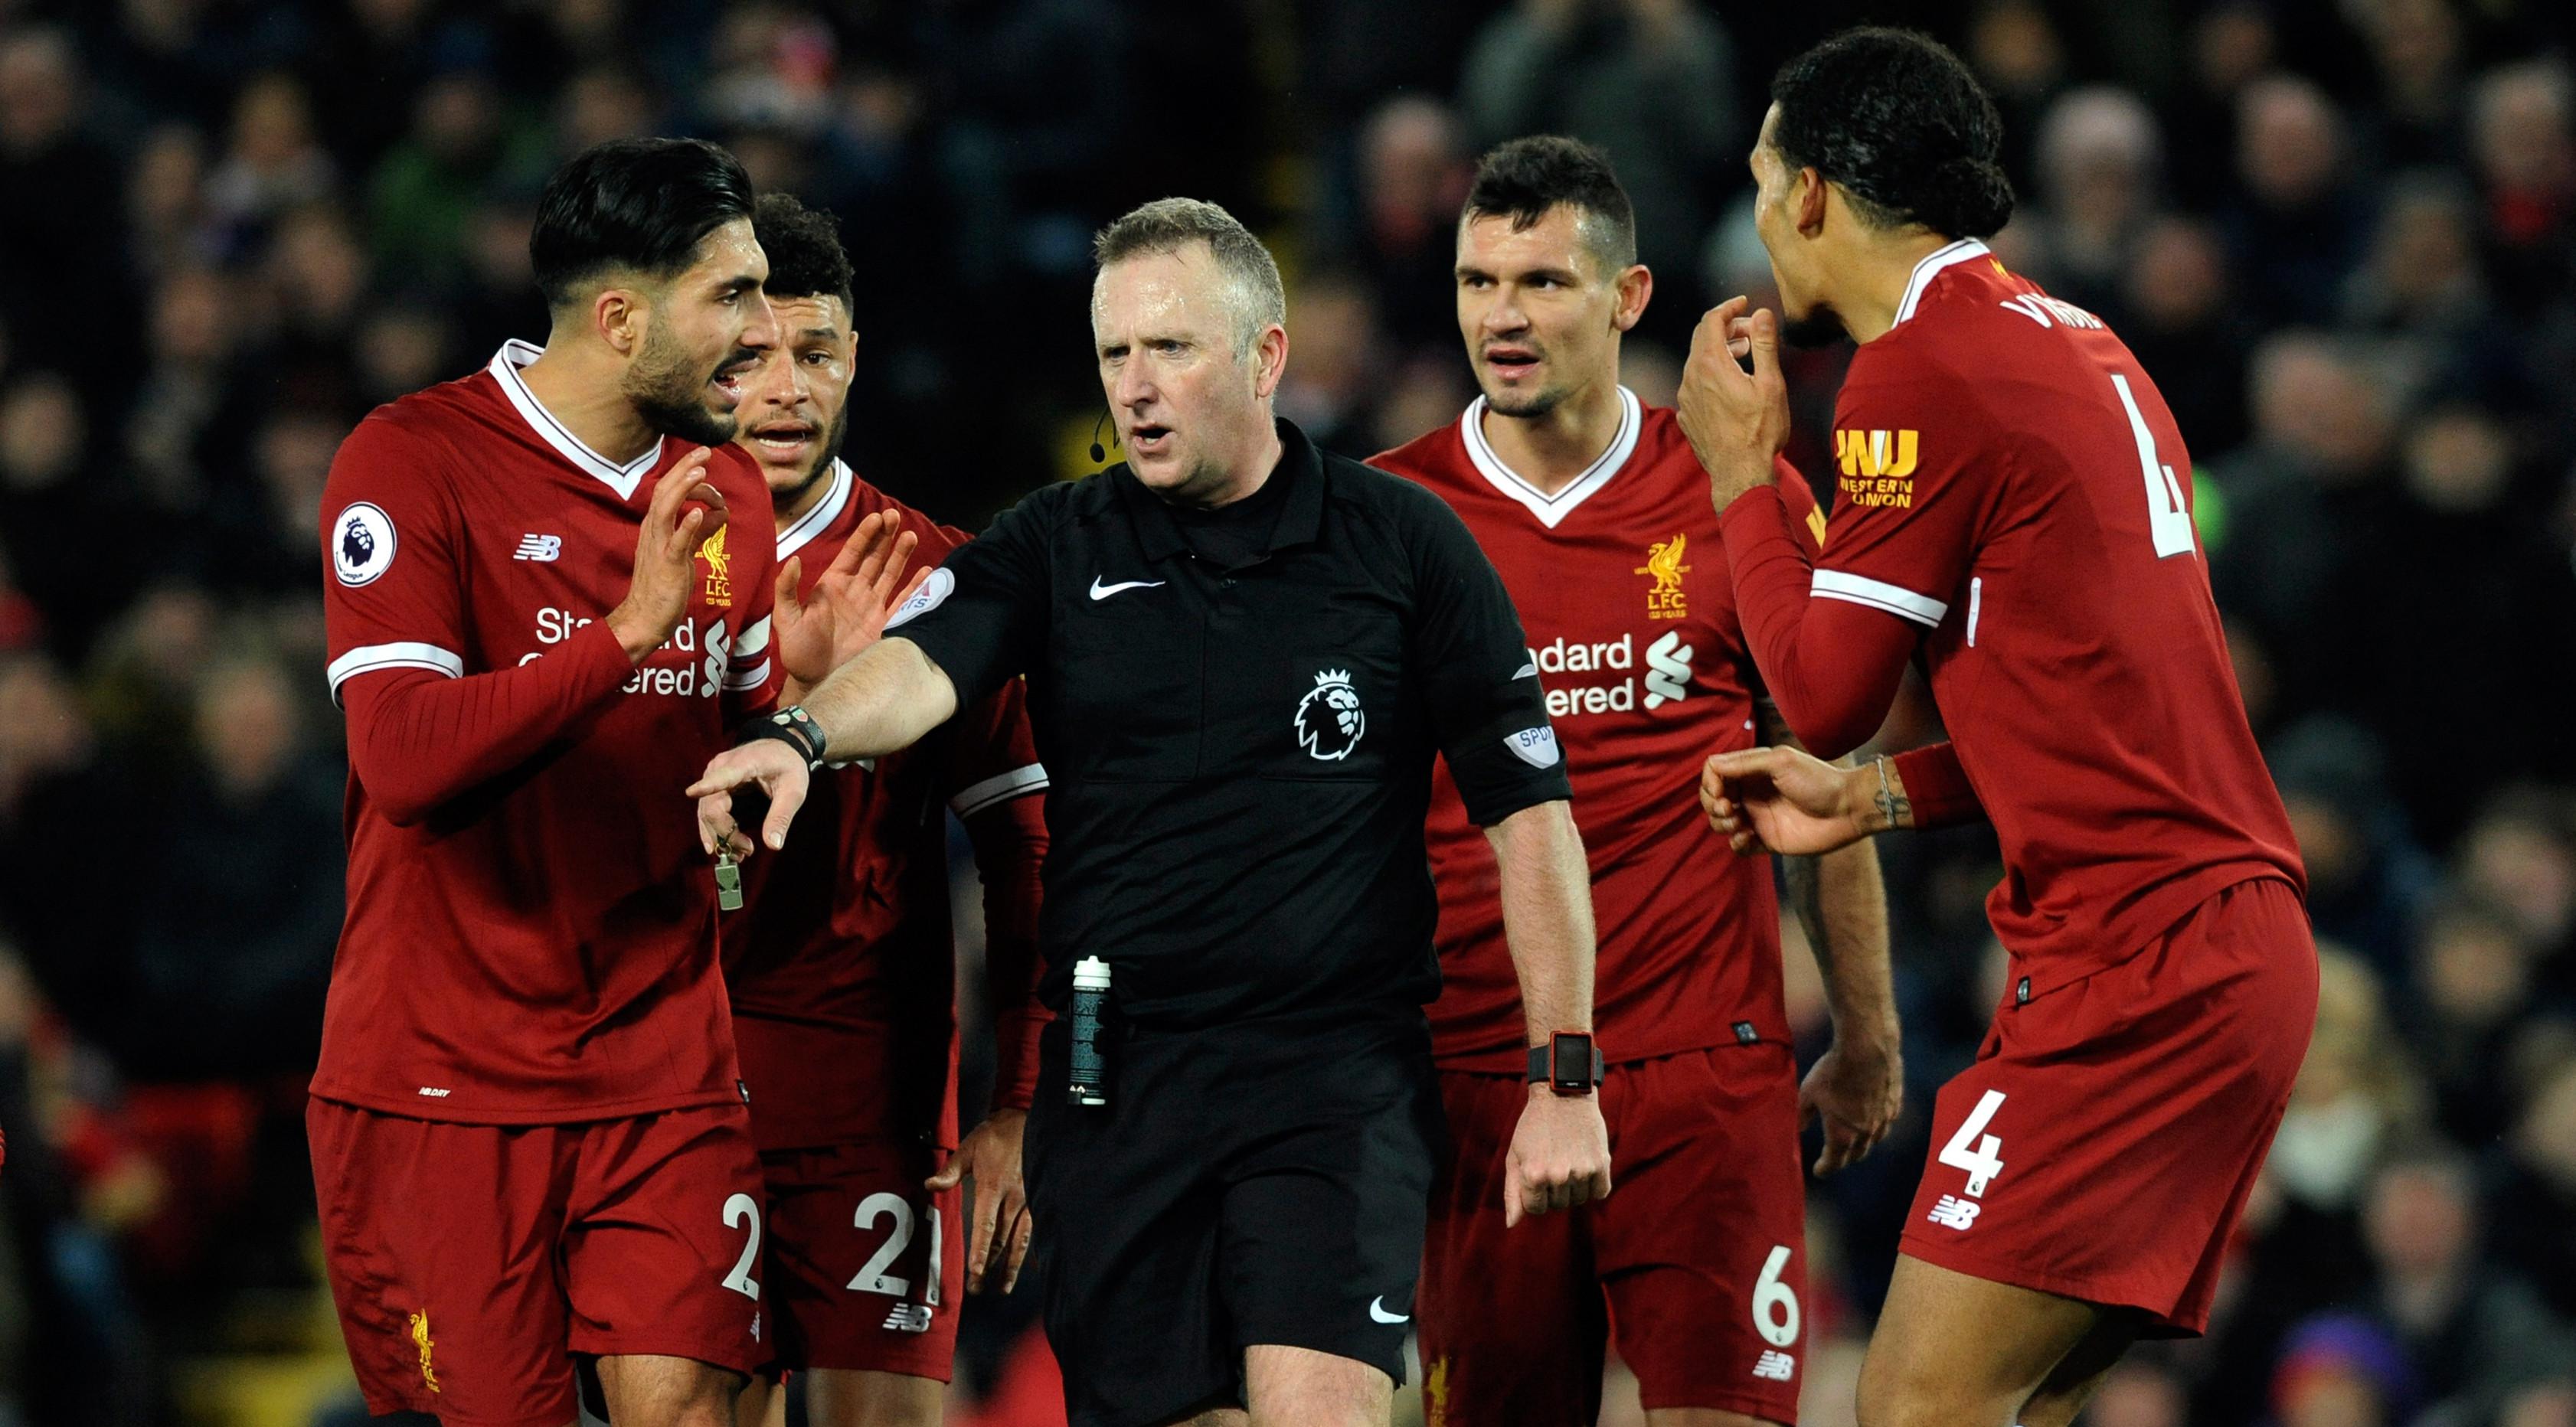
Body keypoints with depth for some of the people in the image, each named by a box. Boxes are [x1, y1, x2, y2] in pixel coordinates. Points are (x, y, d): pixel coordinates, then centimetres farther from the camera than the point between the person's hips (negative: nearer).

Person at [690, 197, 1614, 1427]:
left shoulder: (1401, 543, 3)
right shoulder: (1056, 547, 8)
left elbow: (1527, 812, 4)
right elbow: (924, 662, -12)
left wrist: (1565, 1076, -1)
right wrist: (802, 736, -36)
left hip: (1337, 1079, -3)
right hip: (1113, 1083, 3)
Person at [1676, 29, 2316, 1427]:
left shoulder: (1920, 370, -10)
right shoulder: (2079, 345, 19)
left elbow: (1825, 687, -5)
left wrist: (1740, 468, 7)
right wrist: (1865, 799, 23)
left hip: (2135, 966, -10)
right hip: (2238, 933, 10)